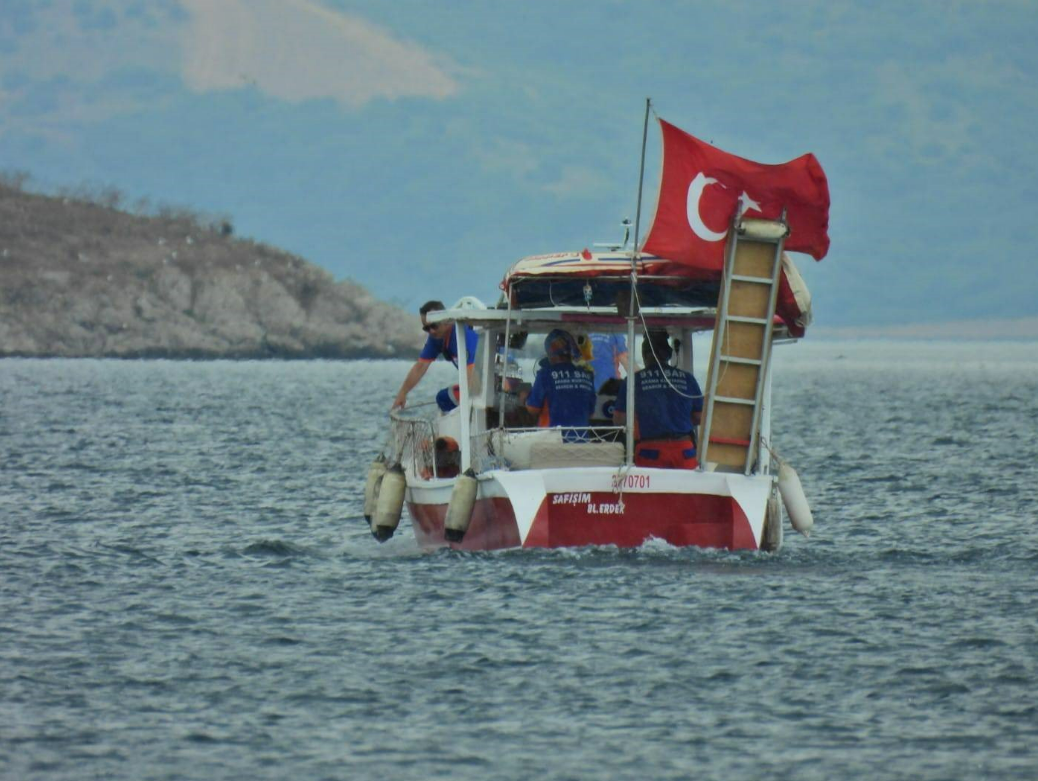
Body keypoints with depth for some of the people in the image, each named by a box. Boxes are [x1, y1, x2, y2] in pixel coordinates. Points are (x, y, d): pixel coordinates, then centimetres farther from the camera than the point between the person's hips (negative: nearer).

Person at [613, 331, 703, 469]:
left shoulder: (633, 380, 0)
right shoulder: (687, 379, 6)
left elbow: (619, 419, 3)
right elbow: (699, 417, 13)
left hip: (650, 450, -2)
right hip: (684, 451, 2)